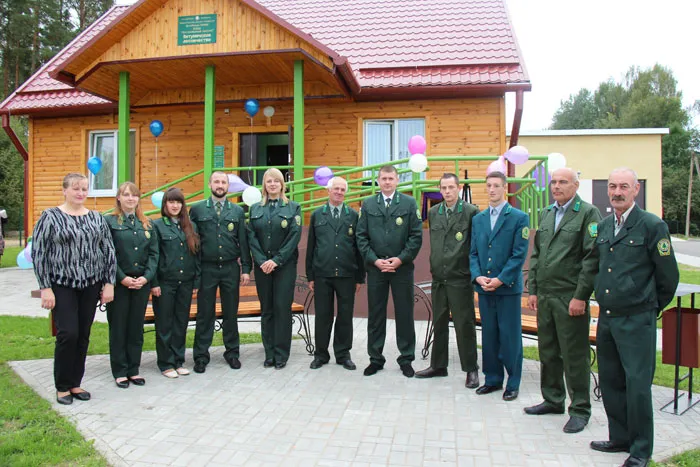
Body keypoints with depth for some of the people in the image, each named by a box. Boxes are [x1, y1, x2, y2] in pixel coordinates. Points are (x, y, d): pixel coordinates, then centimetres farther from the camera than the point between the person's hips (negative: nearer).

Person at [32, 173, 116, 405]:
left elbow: (108, 251, 8)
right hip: (62, 285, -4)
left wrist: (109, 283, 2)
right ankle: (62, 386, 12)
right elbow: (38, 252, -6)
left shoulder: (96, 218, 7)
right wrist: (45, 288, -10)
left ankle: (75, 383, 23)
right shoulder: (50, 217, -3)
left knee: (83, 336, 8)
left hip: (91, 285, 4)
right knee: (68, 334, -7)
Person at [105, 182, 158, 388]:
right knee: (118, 327, 5)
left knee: (137, 327, 10)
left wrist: (146, 277, -6)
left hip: (141, 283, 4)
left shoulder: (146, 224, 10)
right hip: (119, 283, -4)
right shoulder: (109, 222, -2)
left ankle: (133, 369, 21)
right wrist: (122, 278, -14)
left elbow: (153, 253, 6)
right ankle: (120, 372, 16)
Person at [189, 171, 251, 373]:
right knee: (205, 314, 5)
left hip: (231, 268, 1)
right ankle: (201, 356, 16)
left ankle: (232, 353, 22)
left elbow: (243, 241, 7)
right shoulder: (197, 209, 4)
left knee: (231, 313, 9)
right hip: (207, 269, -1)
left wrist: (246, 269, 2)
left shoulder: (237, 211, 8)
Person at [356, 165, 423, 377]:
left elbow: (416, 236, -2)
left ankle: (406, 359, 18)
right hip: (375, 267, 1)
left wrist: (401, 259, -12)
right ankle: (375, 358, 20)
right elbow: (361, 236, 3)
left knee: (404, 314, 5)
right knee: (375, 314, 8)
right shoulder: (368, 204, 7)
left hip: (402, 268, -1)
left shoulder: (409, 203, 2)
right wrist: (375, 260, -8)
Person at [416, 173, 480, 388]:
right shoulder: (433, 213, 10)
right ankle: (438, 365, 27)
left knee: (465, 325, 1)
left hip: (460, 279, -5)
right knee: (439, 324, 14)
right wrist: (434, 267, 14)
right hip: (438, 278, 6)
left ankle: (471, 369, 15)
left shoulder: (471, 212, -6)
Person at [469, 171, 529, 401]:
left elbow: (519, 254, -8)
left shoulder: (519, 217, -3)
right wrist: (478, 276, -5)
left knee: (510, 336, 2)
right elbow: (473, 252, 11)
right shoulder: (478, 219, 12)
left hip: (508, 286, -4)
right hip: (484, 286, 5)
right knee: (488, 335, 11)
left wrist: (500, 280, -15)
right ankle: (493, 379, 23)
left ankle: (513, 384, 15)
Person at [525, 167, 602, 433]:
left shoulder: (588, 213, -6)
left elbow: (592, 258, -12)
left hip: (570, 298, -7)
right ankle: (553, 400, 30)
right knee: (548, 352, 15)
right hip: (545, 296, 7)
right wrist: (533, 290, 12)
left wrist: (581, 296, -15)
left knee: (575, 356, 2)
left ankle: (580, 410, 15)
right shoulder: (547, 214, 15)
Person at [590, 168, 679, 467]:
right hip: (606, 318, 6)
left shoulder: (652, 226, -9)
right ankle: (620, 438, 30)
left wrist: (652, 308, 6)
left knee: (637, 386, -1)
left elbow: (668, 276, -4)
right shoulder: (604, 226, 9)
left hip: (636, 321, -6)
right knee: (610, 382, 14)